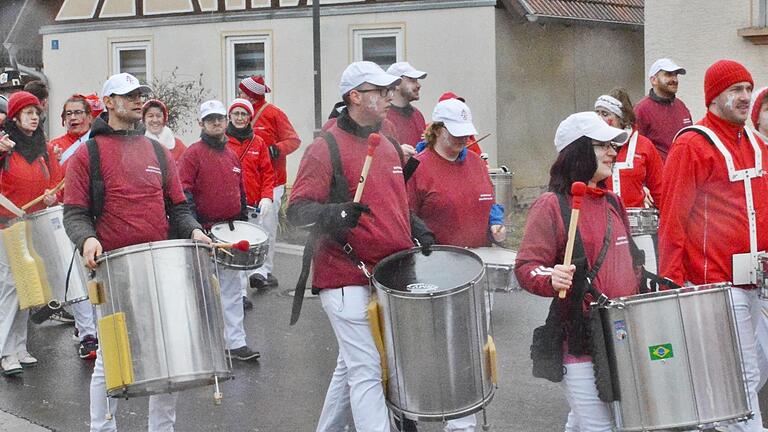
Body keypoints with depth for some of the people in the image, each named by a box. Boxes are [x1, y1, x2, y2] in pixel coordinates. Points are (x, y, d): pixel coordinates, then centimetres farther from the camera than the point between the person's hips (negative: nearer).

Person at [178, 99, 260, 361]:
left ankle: (236, 343, 8)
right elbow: (183, 192, -12)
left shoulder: (232, 156, 14)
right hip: (204, 232, -6)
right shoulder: (193, 154, -5)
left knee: (233, 289, 5)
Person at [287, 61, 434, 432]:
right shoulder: (326, 148, -10)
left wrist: (420, 233, 9)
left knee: (352, 367, 18)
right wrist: (331, 213, -35)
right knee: (367, 372, -8)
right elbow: (296, 210, -15)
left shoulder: (389, 147, 13)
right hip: (347, 279, -8)